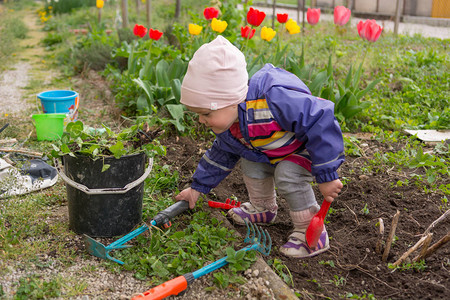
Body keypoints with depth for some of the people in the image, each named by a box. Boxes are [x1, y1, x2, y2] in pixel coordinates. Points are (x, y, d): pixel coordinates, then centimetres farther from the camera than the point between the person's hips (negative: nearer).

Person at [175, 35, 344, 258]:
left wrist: (326, 176, -35)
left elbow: (319, 123, -38)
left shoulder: (274, 100, -43)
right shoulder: (225, 122, -12)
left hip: (316, 144, -8)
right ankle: (263, 208, 27)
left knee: (287, 175, -26)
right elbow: (222, 154, 8)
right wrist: (198, 187, 11)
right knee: (251, 164, 0)